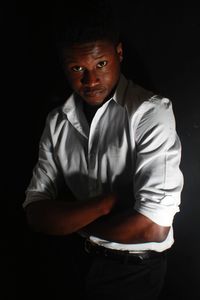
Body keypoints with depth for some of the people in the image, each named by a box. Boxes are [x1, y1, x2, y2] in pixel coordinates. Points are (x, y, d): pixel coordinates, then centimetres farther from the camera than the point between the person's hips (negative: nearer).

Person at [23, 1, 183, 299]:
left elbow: (154, 227, -29)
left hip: (134, 269, -4)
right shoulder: (57, 123, -5)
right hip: (82, 260, 5)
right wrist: (106, 202, -25)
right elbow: (36, 213, -10)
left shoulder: (151, 112, -22)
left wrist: (72, 220, -14)